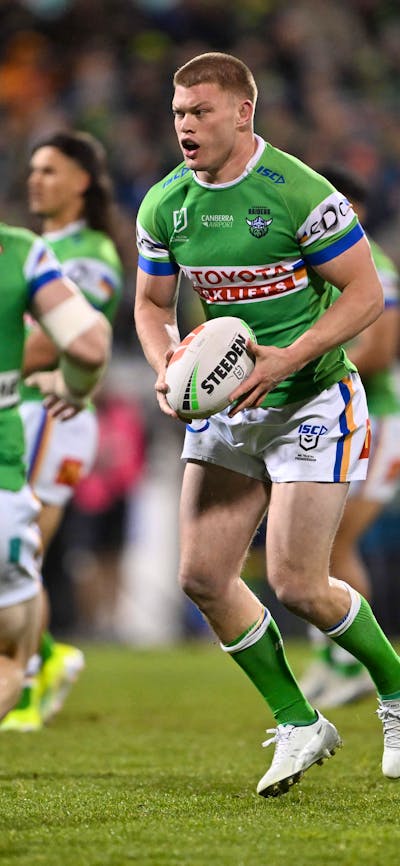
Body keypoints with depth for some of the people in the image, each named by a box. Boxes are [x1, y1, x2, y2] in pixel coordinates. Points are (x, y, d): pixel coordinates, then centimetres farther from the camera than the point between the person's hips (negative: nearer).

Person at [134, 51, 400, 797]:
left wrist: (288, 359, -24)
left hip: (311, 404, -6)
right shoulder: (164, 205, -1)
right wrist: (164, 366, -9)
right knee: (203, 576, -2)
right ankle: (298, 725, 14)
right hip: (223, 407, 6)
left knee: (295, 585, -10)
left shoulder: (300, 194, -19)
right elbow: (151, 305, 12)